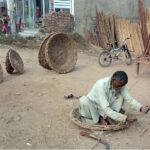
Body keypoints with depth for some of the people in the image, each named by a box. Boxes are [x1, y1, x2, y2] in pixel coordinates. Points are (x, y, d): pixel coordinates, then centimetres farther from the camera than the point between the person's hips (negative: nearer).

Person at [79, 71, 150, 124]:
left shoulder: (120, 84, -15)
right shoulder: (101, 85, -35)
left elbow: (129, 99, -17)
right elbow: (106, 109, -39)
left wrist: (141, 108, -36)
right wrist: (124, 118, -43)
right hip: (93, 106, -5)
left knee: (121, 97, -15)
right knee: (83, 100, -38)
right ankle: (95, 119, -14)